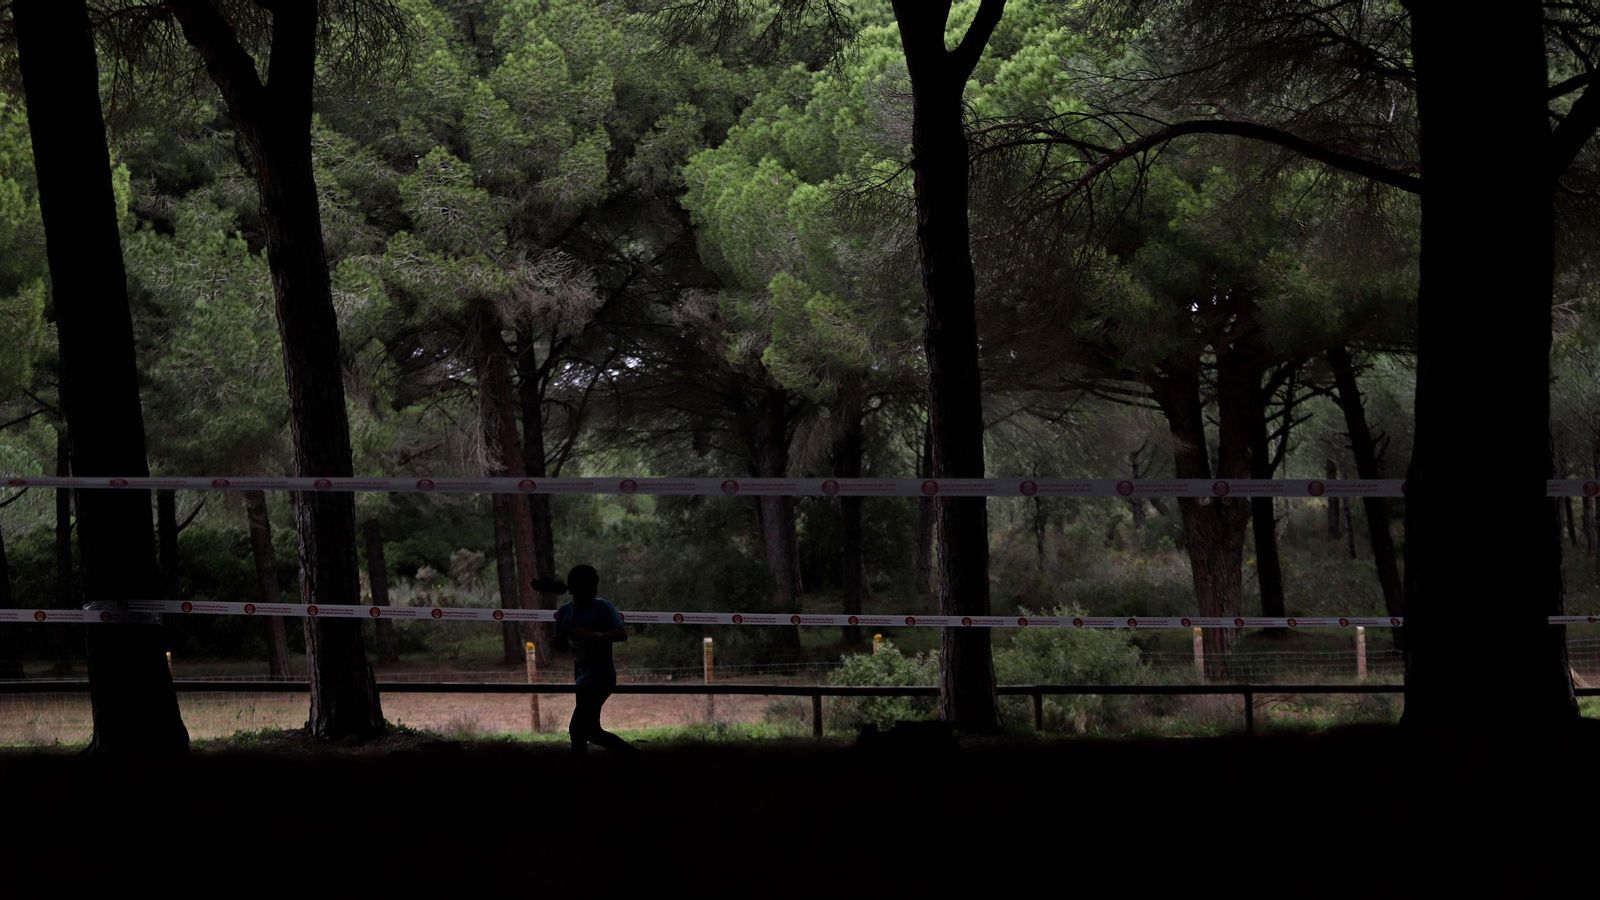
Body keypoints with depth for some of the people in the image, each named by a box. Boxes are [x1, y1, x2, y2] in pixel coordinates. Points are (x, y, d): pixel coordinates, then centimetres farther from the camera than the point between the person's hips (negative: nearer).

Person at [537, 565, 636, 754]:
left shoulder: (602, 607, -10)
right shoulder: (565, 612, 8)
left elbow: (622, 634, -21)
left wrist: (591, 635, -29)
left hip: (600, 677, -8)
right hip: (583, 679, 8)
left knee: (576, 729, -11)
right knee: (591, 731, 13)